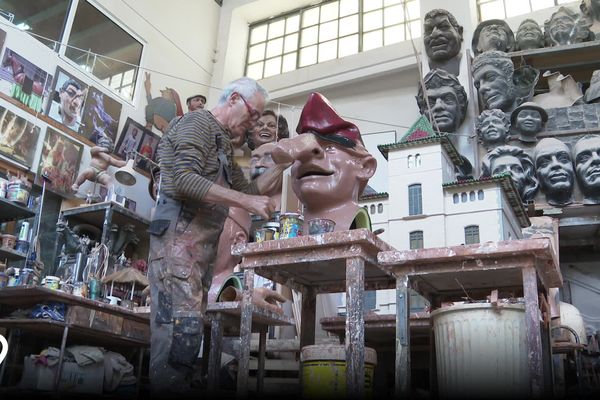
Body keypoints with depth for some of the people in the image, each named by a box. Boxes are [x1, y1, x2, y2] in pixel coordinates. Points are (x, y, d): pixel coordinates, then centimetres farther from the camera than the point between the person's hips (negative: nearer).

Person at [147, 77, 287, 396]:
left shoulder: (223, 145, 26)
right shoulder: (198, 122, -3)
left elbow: (247, 190, 30)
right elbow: (185, 180, -19)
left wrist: (282, 165, 22)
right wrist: (246, 201, -20)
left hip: (201, 243, 10)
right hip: (179, 236, -10)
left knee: (190, 326, 5)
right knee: (182, 323, -17)